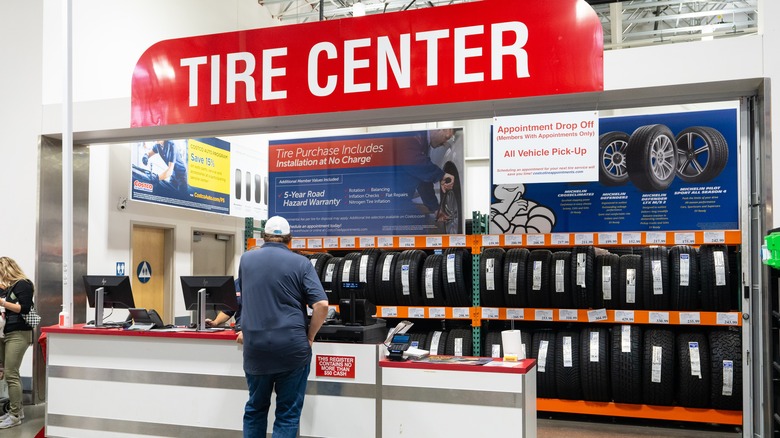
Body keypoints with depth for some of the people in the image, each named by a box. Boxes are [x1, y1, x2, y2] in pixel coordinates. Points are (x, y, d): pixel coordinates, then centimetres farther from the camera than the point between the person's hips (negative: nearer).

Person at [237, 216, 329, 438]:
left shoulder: (246, 259, 9)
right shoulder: (301, 263, -2)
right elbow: (322, 305, -12)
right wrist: (309, 337, 2)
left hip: (255, 346, 3)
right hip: (291, 347, -3)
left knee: (255, 409, 19)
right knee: (288, 413, 6)